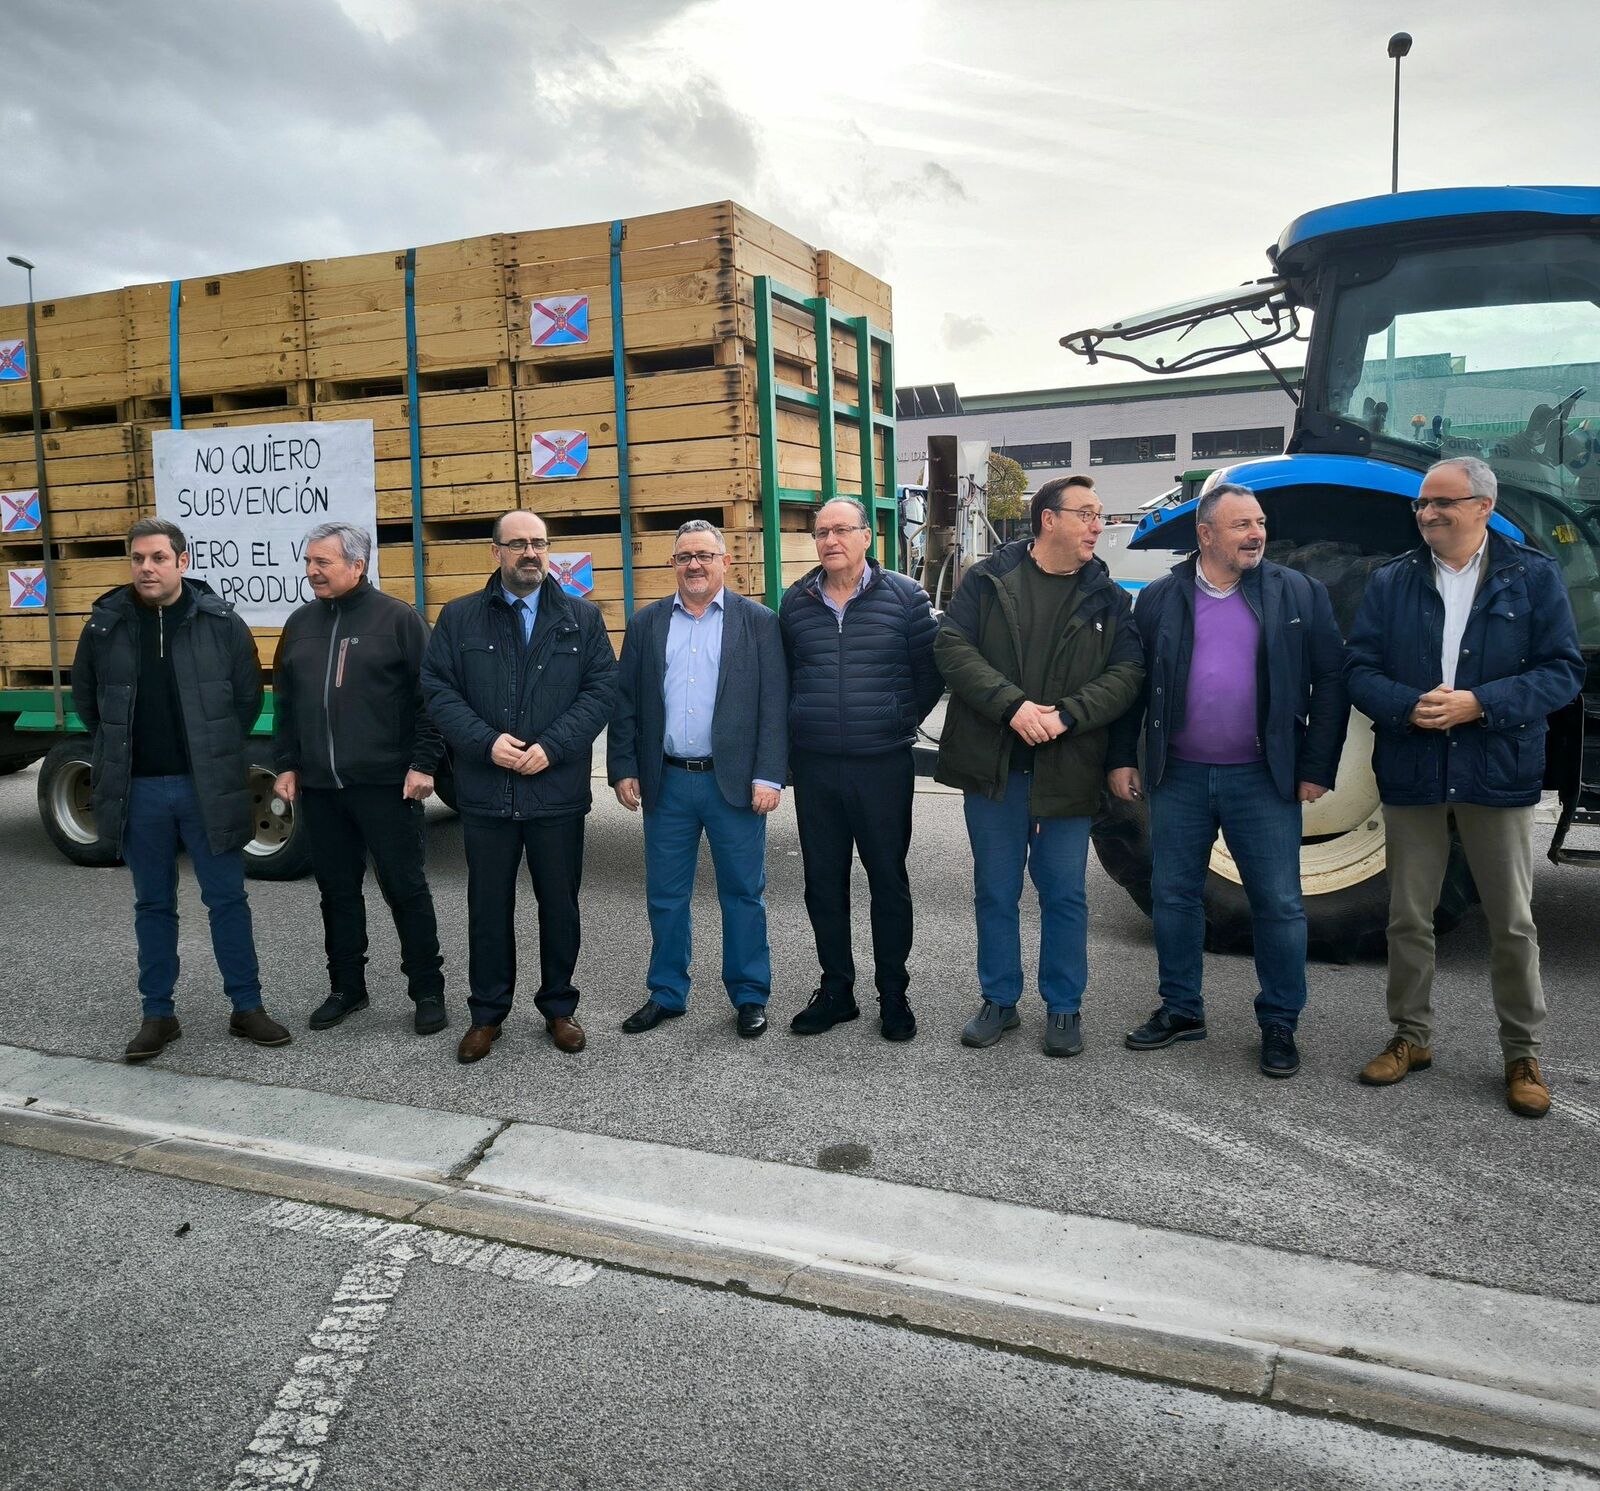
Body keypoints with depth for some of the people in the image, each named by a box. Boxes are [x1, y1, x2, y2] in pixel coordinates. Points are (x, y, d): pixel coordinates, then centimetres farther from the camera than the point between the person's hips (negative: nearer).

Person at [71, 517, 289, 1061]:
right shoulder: (105, 624, 1)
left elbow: (248, 695, 4)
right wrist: (119, 753, 12)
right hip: (138, 790, 2)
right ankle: (158, 1014, 23)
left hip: (208, 786, -2)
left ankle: (246, 1007, 17)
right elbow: (85, 698, 15)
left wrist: (219, 752, 6)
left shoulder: (220, 621, -5)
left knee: (227, 899, 6)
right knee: (153, 906, 12)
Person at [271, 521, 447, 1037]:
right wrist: (285, 765, 11)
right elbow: (284, 702, 17)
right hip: (319, 787, 5)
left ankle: (427, 990, 13)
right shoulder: (300, 624, 12)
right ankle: (346, 988, 27)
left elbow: (429, 697, -7)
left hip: (386, 783, -5)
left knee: (406, 887, 2)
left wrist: (423, 763, -11)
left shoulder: (397, 619, -4)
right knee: (337, 890, 13)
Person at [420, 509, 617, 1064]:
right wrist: (487, 742, -14)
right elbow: (438, 690, 0)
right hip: (485, 790, 0)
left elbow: (601, 689, -2)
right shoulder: (459, 617, 6)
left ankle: (558, 1007, 26)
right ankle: (487, 1013, 23)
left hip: (558, 790, 0)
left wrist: (552, 747, -13)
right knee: (489, 905, 9)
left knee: (559, 903, 10)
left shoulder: (583, 618, 5)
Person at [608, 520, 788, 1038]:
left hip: (734, 782, -2)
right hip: (666, 782, 3)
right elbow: (625, 702, 8)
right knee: (665, 896, 11)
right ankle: (666, 994, 26)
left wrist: (769, 776, -10)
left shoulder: (758, 622, 1)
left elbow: (774, 705, -4)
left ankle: (749, 996, 21)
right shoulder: (646, 624, 8)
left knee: (743, 894, 6)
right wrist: (623, 770, 1)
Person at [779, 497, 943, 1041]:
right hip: (814, 766, 3)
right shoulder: (795, 602, 5)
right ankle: (836, 990, 23)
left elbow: (931, 667, 3)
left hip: (884, 765, -2)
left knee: (889, 882, 6)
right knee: (823, 883, 9)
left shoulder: (904, 596, -2)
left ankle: (893, 995, 19)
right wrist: (802, 724, 11)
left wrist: (904, 720, 3)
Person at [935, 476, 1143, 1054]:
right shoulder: (987, 580, 1)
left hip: (1067, 768, 1)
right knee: (995, 891, 11)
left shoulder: (1107, 598, 5)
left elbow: (1127, 672, -3)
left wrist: (1065, 715, -18)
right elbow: (952, 646, -8)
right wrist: (1011, 705, -20)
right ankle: (999, 1000, 27)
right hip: (992, 765, 0)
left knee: (1065, 895, 8)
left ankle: (1064, 1007, 25)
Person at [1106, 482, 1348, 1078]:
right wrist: (1122, 758, 2)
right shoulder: (1159, 599, 4)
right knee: (1173, 896, 10)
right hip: (1179, 777, 2)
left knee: (1279, 904, 3)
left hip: (1263, 779, -1)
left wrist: (1315, 769, -4)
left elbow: (1330, 681, 0)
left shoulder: (1299, 594, 1)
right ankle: (1181, 1010, 26)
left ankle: (1280, 1023, 19)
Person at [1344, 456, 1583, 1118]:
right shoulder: (1390, 583, 5)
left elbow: (1563, 670, -5)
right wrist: (1409, 707, -18)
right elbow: (1359, 669, 1)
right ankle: (1411, 1036, 27)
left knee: (1512, 923, 6)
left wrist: (1478, 704, -19)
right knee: (1409, 918, 11)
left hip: (1499, 775, -2)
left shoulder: (1534, 576, 0)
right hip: (1410, 777, 2)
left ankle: (1523, 1053, 21)